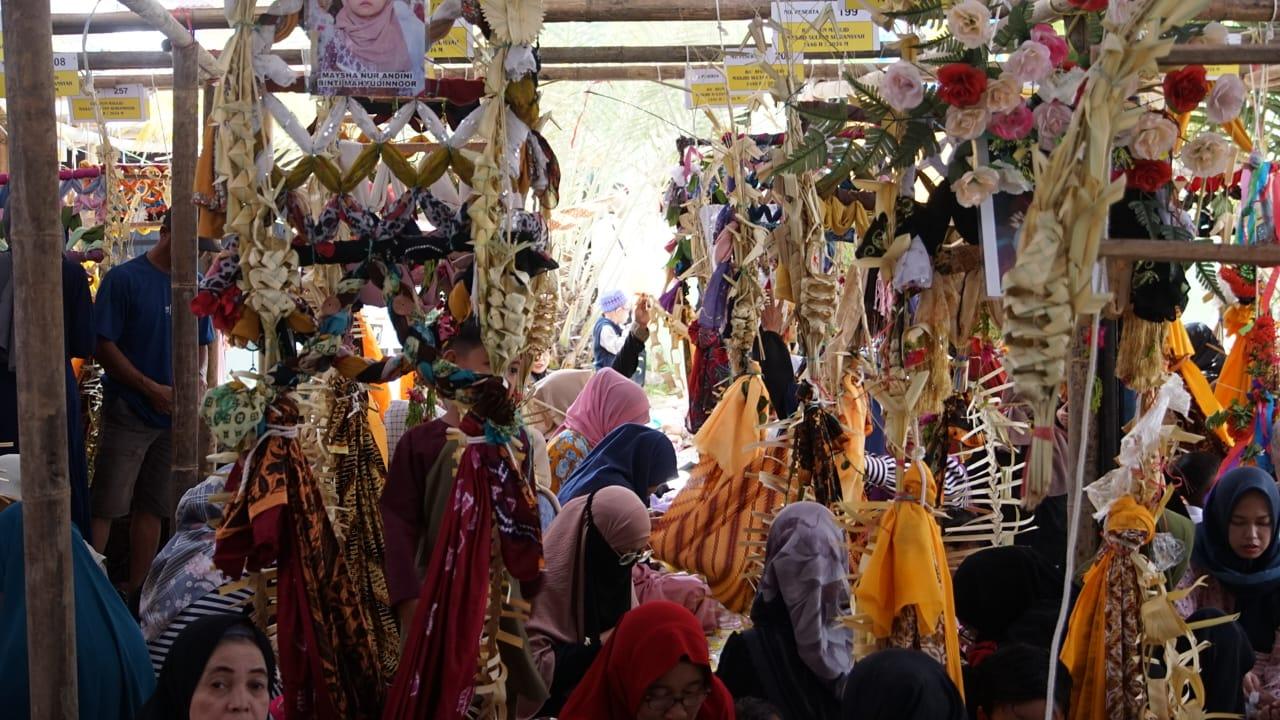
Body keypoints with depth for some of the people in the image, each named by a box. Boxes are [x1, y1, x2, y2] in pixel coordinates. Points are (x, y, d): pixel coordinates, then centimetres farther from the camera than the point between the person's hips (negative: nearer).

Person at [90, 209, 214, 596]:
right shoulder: (124, 278, -7)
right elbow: (104, 346, -10)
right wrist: (152, 388, -14)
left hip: (173, 414, 5)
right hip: (128, 412, -5)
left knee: (151, 507, 10)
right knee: (104, 506, -6)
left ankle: (137, 590, 18)